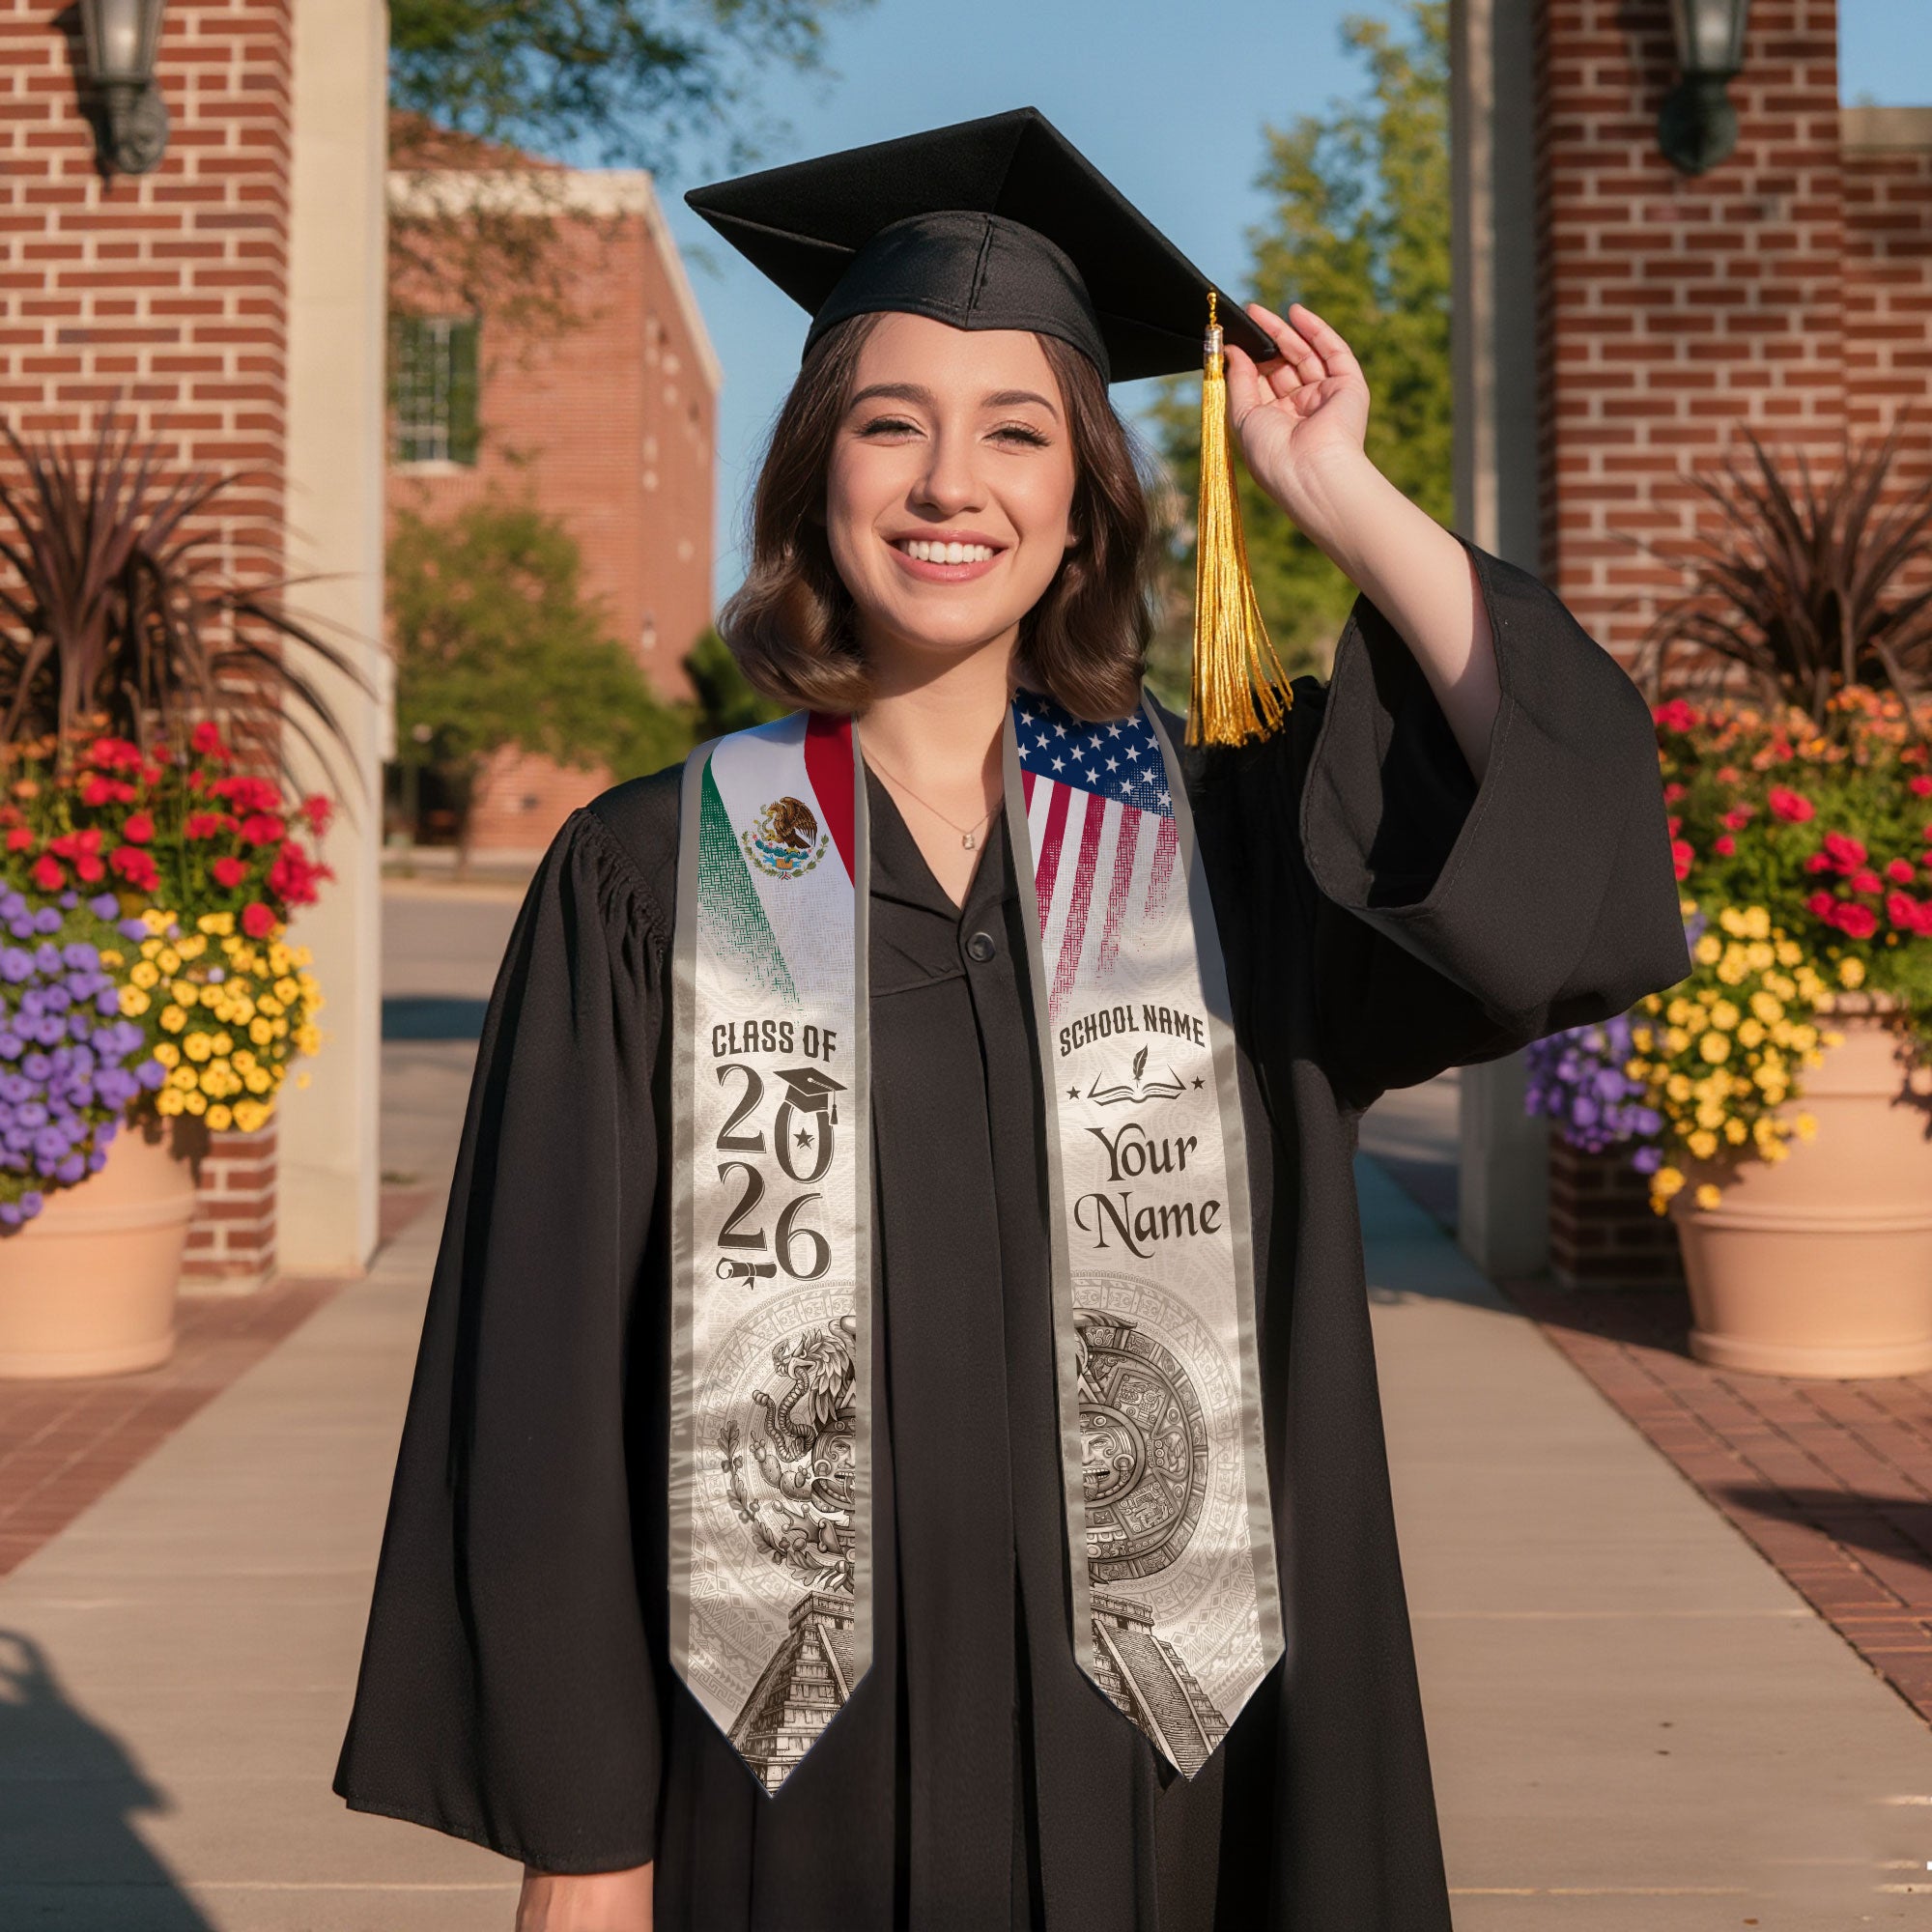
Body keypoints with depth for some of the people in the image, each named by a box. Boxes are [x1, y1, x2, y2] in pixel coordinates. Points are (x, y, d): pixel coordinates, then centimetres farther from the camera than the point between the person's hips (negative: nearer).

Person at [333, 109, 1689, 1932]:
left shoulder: (1223, 839, 1)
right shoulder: (649, 881, -3)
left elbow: (1575, 829, -15)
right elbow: (550, 1379, -4)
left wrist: (1337, 492, -10)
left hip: (1145, 1771, 2)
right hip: (788, 1786, -1)